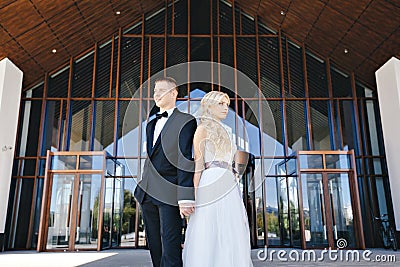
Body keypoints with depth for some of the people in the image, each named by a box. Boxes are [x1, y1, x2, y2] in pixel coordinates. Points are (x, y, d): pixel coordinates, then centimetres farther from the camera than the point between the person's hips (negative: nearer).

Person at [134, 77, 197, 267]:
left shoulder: (186, 121, -3)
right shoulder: (151, 124, 20)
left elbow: (185, 161, -13)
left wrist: (185, 197, -19)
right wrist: (143, 188, 16)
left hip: (169, 194, -7)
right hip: (147, 194, 7)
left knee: (170, 250, -6)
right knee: (154, 247, 13)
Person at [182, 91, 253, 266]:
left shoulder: (224, 131, 23)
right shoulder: (203, 129, 1)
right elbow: (197, 165, -7)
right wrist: (192, 195, -14)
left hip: (229, 188, 8)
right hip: (212, 187, -8)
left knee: (229, 238, 7)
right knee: (209, 237, -7)